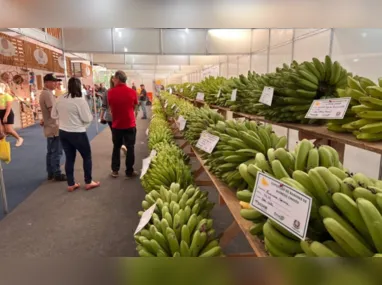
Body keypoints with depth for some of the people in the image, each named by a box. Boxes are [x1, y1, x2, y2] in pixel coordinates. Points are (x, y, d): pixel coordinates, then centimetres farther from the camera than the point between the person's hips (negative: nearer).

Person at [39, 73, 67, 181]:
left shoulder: (44, 93, 15)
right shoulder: (47, 93, -17)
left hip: (49, 127, 10)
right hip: (54, 128, -10)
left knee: (50, 152, 15)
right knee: (56, 152, -3)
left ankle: (51, 173, 23)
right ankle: (57, 174, 4)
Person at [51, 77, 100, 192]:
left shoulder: (60, 99, 2)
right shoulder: (80, 100, -17)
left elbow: (54, 115, 12)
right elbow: (87, 118, -14)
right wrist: (91, 116, 7)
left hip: (63, 133, 6)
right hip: (77, 133, -6)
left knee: (69, 158, 14)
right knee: (87, 156, 11)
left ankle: (71, 184, 22)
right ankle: (88, 182, 19)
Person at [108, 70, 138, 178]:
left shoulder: (110, 92, -8)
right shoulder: (132, 92, -9)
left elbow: (110, 107, 6)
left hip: (116, 125, 1)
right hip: (130, 125, -1)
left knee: (116, 147, 16)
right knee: (130, 148, 8)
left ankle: (115, 170, 22)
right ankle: (129, 171, 13)